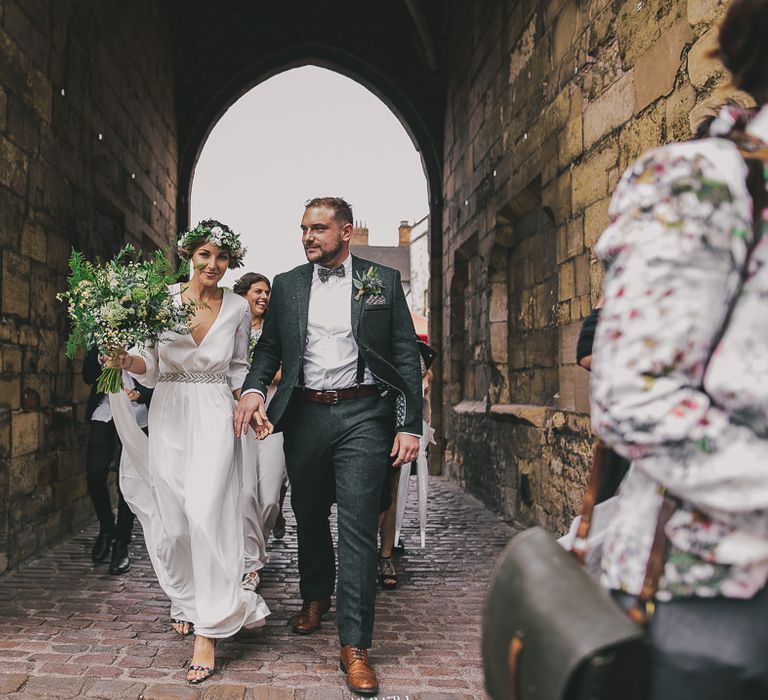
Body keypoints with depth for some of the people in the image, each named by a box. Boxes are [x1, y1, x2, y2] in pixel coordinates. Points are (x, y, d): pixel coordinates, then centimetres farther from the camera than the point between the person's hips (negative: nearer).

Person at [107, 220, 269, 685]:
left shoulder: (238, 308, 3)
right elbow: (151, 367, 4)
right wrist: (126, 360, -16)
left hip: (214, 416, -1)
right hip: (169, 416, 2)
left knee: (206, 512, -13)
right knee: (172, 521, 7)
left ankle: (208, 631, -4)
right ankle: (187, 600, 35)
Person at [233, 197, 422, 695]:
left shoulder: (384, 280, 3)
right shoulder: (287, 285, 10)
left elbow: (406, 355, 0)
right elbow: (269, 347, 12)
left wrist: (410, 425, -6)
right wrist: (253, 388, -9)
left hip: (363, 415, -3)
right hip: (305, 415, 3)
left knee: (358, 526, -5)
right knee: (309, 517, 17)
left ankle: (355, 645, 3)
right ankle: (315, 597, 42)